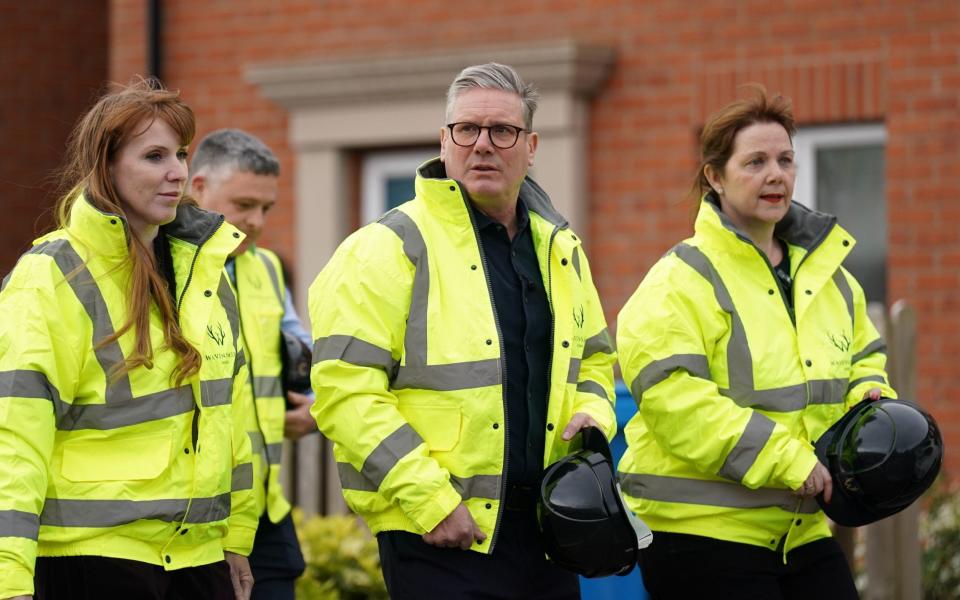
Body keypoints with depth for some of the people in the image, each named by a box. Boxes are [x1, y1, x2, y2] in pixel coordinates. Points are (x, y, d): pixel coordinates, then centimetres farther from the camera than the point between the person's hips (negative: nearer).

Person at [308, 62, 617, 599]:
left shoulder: (561, 248, 14)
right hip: (438, 534, -6)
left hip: (544, 529, 6)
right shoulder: (393, 247, -7)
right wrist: (428, 499, -18)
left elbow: (594, 358, 28)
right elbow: (346, 390, -14)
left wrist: (592, 413, 5)